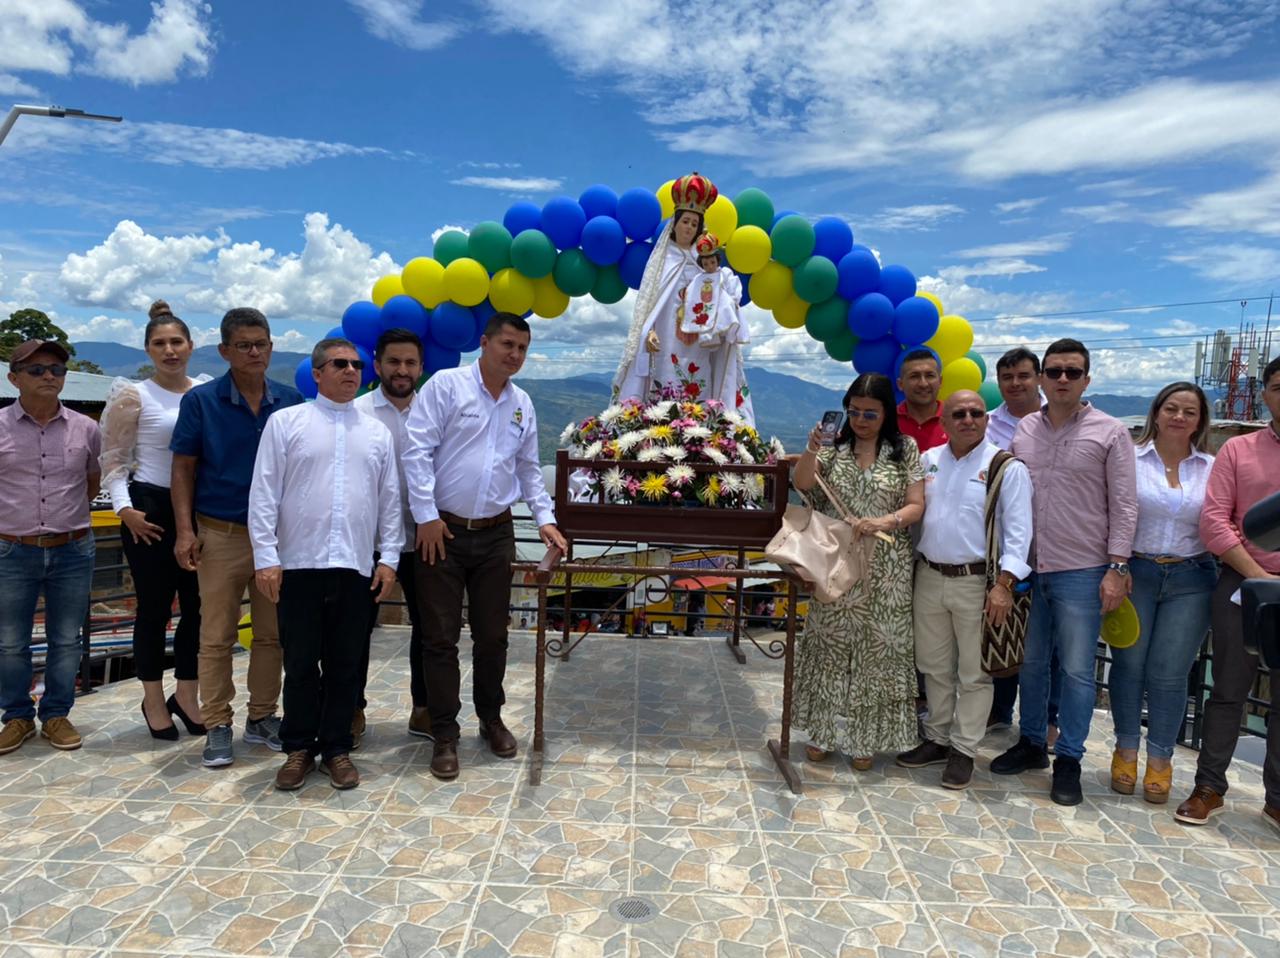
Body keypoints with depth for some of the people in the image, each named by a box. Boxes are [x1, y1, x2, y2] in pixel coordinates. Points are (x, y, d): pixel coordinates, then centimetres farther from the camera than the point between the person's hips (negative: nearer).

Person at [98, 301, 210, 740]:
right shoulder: (134, 396, -4)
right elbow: (112, 460, -2)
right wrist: (124, 508, -13)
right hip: (151, 509, -4)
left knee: (198, 605, 8)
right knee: (155, 606, 6)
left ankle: (186, 694, 25)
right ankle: (153, 700, 22)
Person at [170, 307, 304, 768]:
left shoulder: (291, 401, 2)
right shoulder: (200, 400, -3)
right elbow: (183, 469, -1)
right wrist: (185, 530, -8)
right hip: (221, 534, -2)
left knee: (272, 634, 10)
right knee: (216, 637, 4)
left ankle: (262, 718, 24)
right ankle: (217, 726, 16)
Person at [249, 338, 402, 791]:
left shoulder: (377, 431, 11)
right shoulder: (286, 422, 2)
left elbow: (390, 499, 10)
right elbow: (264, 494, -2)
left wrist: (389, 557, 3)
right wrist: (265, 557, -8)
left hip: (355, 567, 2)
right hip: (299, 564, -2)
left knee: (346, 664, 9)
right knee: (300, 663, 7)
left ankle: (336, 749, 23)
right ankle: (298, 749, 23)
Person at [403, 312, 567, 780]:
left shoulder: (522, 404, 11)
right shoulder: (446, 385, -6)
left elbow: (529, 469, 18)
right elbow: (418, 450, -11)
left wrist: (545, 518, 8)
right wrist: (426, 515, -15)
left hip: (496, 535, 4)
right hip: (443, 531, -4)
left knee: (492, 635, 12)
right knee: (441, 637, 4)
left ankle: (491, 718, 31)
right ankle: (445, 734, 16)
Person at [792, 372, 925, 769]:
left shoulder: (905, 449, 1)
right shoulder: (835, 445, 4)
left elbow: (915, 506, -2)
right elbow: (802, 484, -8)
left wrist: (884, 521, -20)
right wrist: (811, 450, -24)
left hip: (884, 569, -1)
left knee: (876, 647, 4)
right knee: (830, 643, 7)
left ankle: (866, 736, 19)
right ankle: (824, 730, 20)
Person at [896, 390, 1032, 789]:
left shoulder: (1007, 468, -6)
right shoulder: (928, 461, 8)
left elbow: (1018, 531, -10)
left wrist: (1004, 584, -18)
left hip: (977, 583, -5)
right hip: (929, 577, 5)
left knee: (973, 673, 5)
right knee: (934, 667, 16)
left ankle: (964, 749, 19)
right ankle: (937, 739, 31)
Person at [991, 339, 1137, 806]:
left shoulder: (1110, 433, -3)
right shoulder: (1022, 431, 6)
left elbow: (1123, 505, -4)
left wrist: (1117, 568, -10)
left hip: (1082, 572, -3)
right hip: (1028, 569, 4)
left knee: (1077, 671, 3)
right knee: (1030, 663, 14)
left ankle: (1068, 759, 17)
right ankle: (1031, 743, 30)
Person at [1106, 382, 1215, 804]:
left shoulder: (1213, 468, 6)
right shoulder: (1130, 459, 0)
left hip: (1190, 580, 1)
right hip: (1134, 573, -1)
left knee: (1169, 674, 3)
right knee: (1128, 664, 5)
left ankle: (1160, 760, 18)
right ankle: (1126, 751, 22)